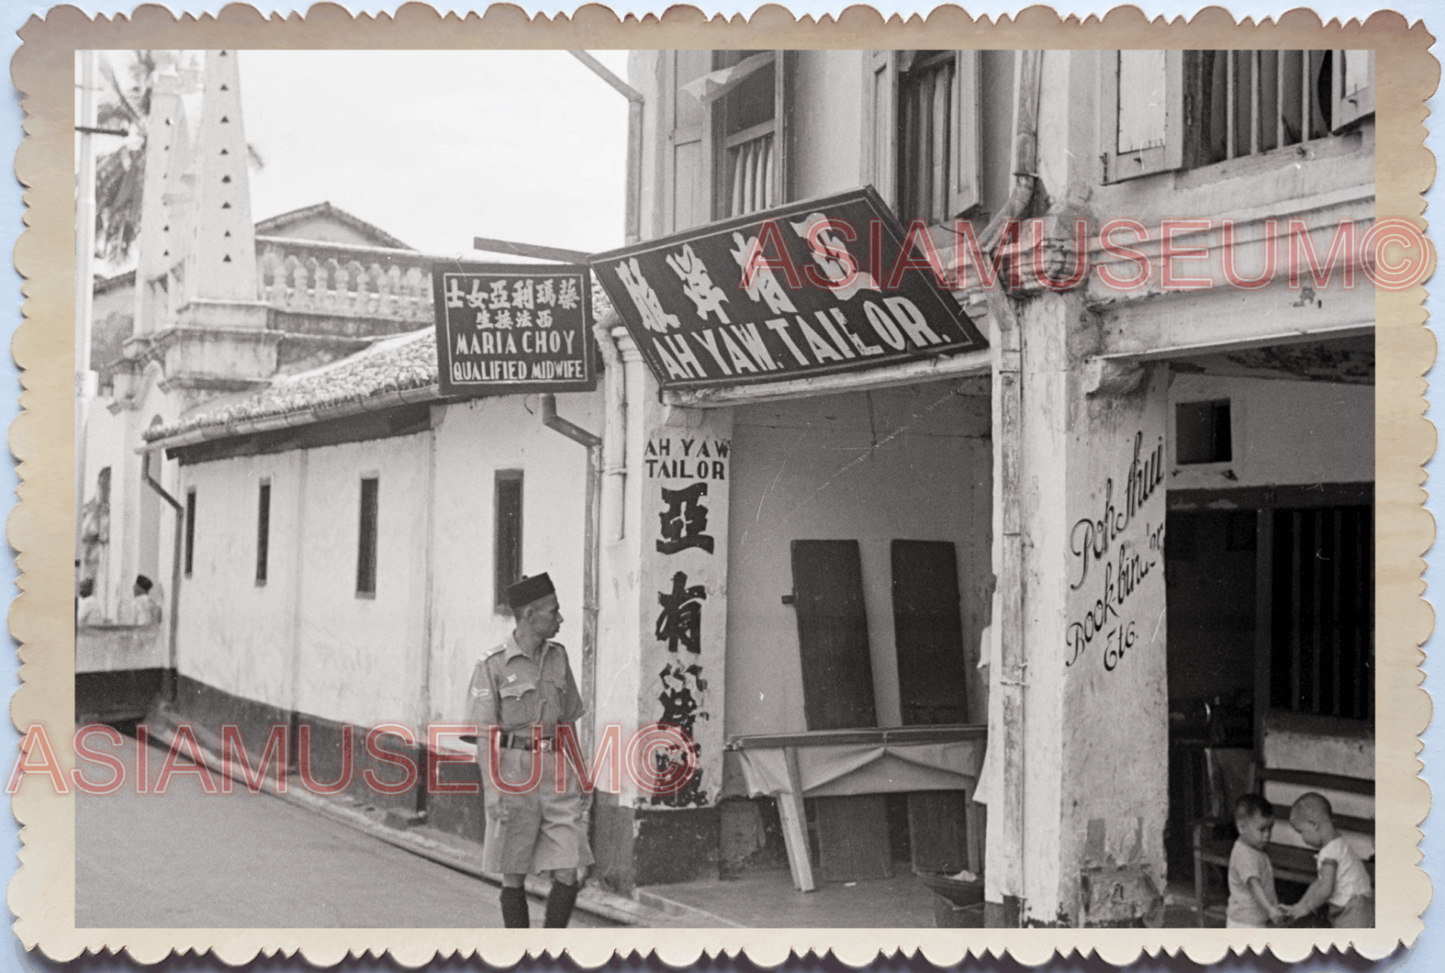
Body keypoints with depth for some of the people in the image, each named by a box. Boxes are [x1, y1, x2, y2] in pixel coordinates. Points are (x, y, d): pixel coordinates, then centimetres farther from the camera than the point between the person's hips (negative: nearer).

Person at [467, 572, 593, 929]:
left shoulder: (558, 657, 8)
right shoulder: (492, 665, -7)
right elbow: (485, 735, -7)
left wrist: (577, 780, 14)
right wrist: (492, 792, -13)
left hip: (557, 773, 4)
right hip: (514, 775, -4)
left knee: (569, 873, -3)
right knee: (514, 876, 6)